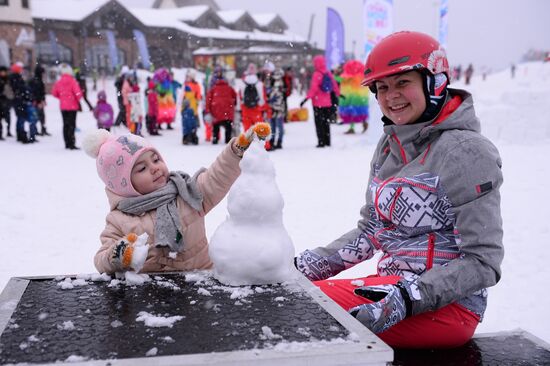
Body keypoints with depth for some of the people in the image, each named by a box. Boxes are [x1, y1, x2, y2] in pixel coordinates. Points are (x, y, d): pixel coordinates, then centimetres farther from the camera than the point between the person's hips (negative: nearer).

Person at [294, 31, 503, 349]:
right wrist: (311, 264, 3)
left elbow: (483, 262, -14)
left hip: (447, 304, -7)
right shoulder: (390, 145, 8)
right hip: (394, 284, 7)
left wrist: (407, 299, -25)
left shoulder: (466, 152, -14)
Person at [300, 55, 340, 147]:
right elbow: (334, 85, 13)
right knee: (326, 122, 15)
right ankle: (327, 141, 19)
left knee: (319, 123, 0)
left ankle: (321, 142, -3)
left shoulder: (317, 74, -15)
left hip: (318, 103, -6)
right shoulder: (328, 73, 3)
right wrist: (338, 94, 29)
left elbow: (313, 88, -22)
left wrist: (307, 98, -23)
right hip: (327, 102, 6)